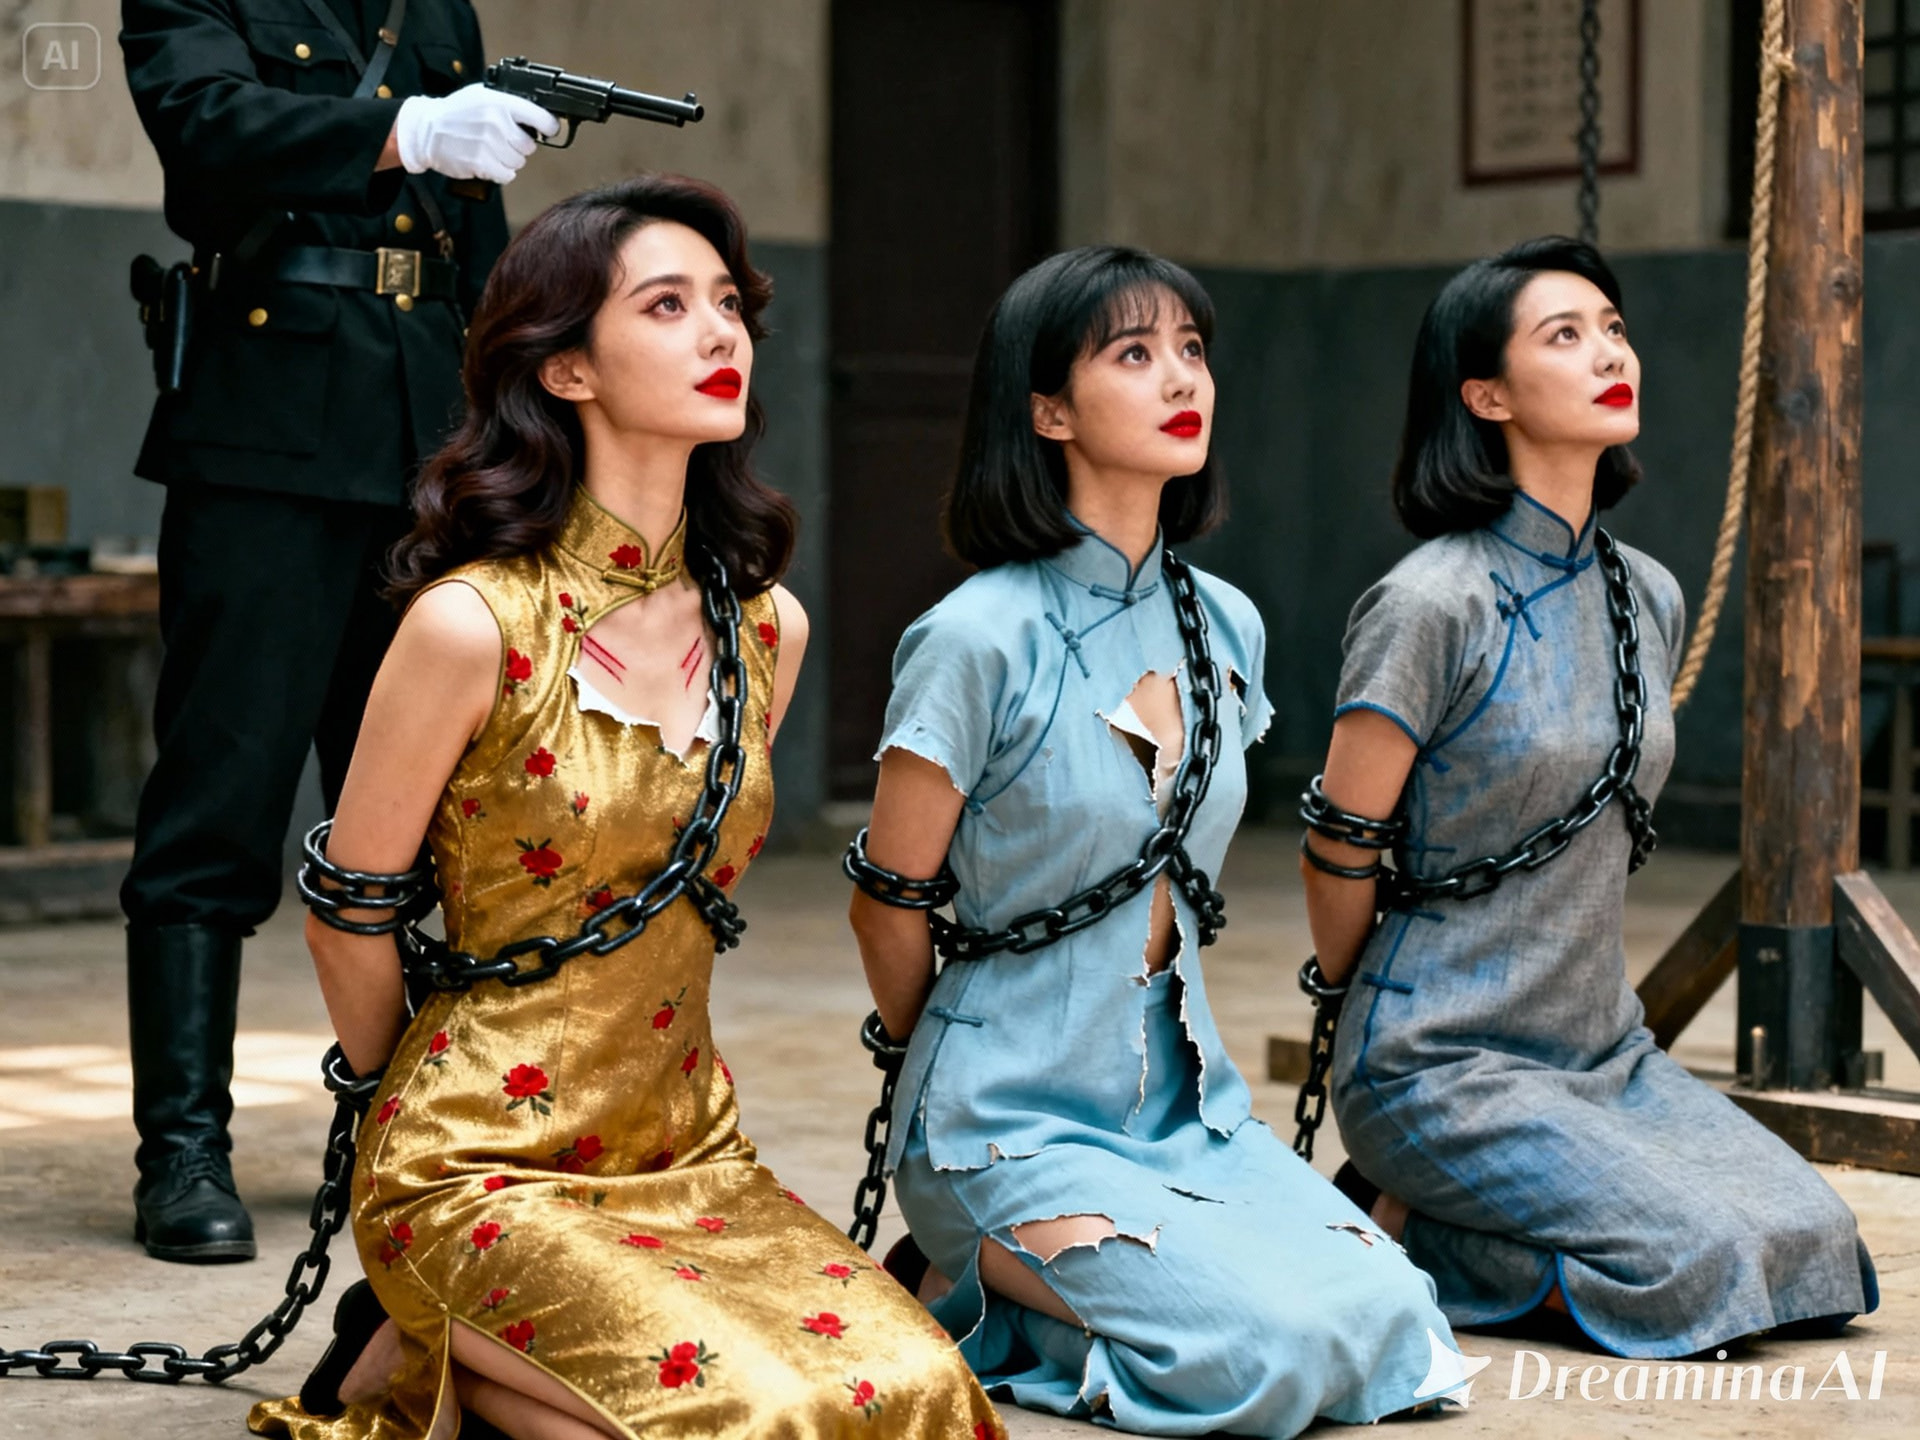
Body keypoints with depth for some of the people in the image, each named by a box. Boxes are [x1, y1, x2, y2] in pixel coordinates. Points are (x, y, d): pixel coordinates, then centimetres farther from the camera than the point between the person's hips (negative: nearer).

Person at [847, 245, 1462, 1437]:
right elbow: (890, 905, -5)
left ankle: (1015, 1275, 6)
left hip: (1188, 1101, 7)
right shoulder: (980, 642, -14)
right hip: (1014, 1124, -7)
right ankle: (974, 1285, 1)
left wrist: (1171, 1070, 17)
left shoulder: (1225, 627, 6)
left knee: (1391, 1321, -13)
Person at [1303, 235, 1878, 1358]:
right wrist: (1379, 1020, 5)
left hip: (1607, 1047, 8)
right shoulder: (1436, 607, -16)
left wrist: (1589, 1010, 16)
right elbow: (1342, 847, -9)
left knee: (1814, 1244, -7)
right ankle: (1393, 1234, 0)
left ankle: (1427, 1219, 7)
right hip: (1445, 1062, -8)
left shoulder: (1648, 598, 8)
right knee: (1699, 1266, -21)